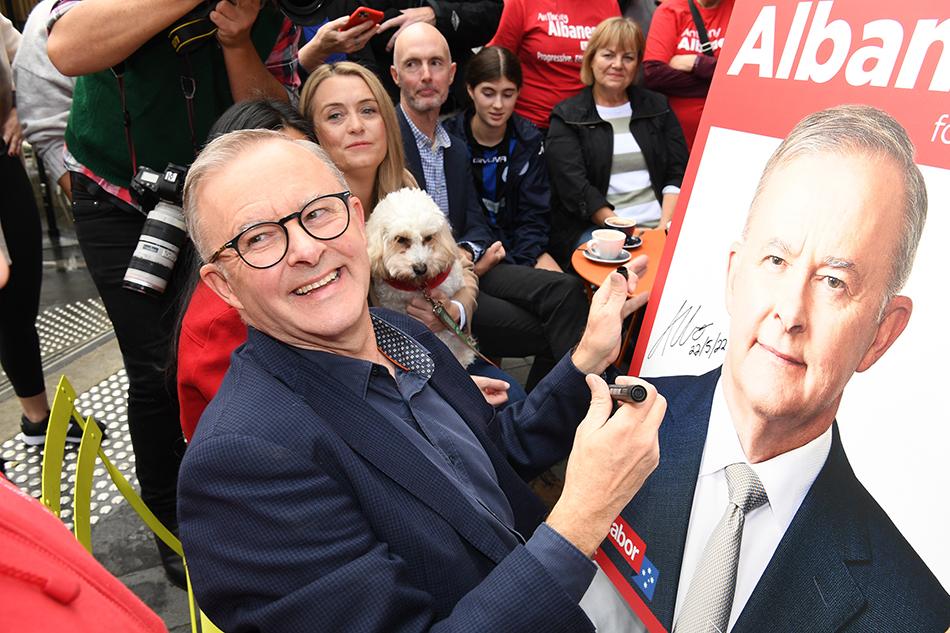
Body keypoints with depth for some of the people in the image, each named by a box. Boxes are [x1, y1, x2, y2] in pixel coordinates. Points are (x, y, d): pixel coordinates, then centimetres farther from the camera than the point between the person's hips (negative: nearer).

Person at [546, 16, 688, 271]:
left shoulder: (658, 107, 19)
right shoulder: (566, 117, 7)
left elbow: (679, 173, 11)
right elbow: (575, 190, -5)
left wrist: (665, 226, -7)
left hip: (659, 223, 4)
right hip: (593, 228, -3)